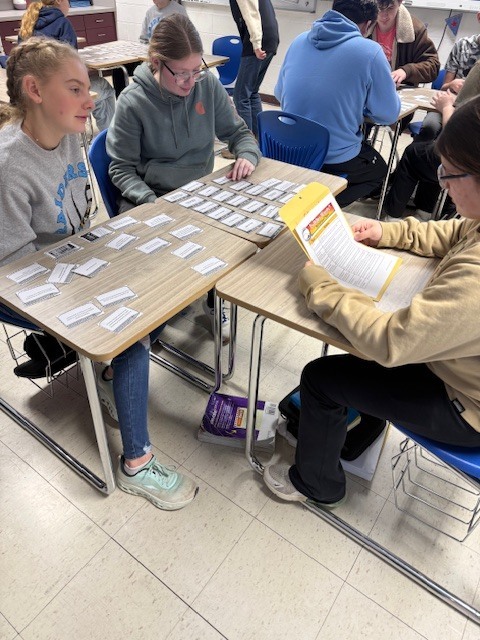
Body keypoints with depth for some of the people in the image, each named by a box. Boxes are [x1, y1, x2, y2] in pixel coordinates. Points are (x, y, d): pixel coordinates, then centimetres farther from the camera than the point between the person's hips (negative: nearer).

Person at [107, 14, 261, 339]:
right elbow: (122, 168, -7)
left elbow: (237, 131, 9)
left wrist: (248, 155, -15)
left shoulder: (209, 85, -4)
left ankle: (213, 301, 11)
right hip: (150, 196, -2)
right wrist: (151, 203, -25)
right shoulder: (133, 102, -13)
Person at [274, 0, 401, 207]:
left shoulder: (299, 41, 5)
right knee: (379, 169, 26)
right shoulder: (370, 51, -10)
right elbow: (388, 114, -3)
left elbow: (280, 95, 18)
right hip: (337, 160, -7)